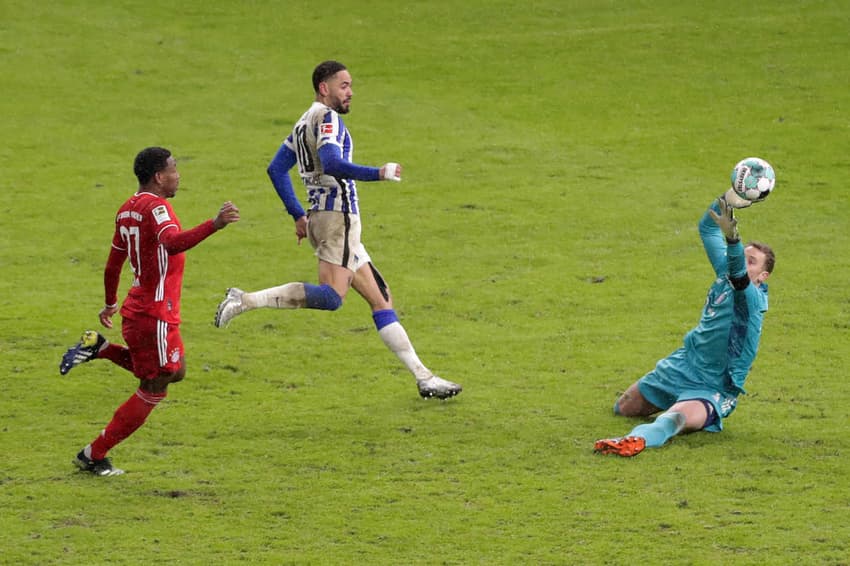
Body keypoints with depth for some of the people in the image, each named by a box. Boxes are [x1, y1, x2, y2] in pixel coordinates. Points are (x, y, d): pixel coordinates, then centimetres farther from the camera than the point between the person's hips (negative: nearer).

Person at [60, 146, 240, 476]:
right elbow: (173, 243, -37)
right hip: (155, 314, -9)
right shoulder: (155, 206, -17)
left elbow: (113, 264, 21)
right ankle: (93, 457, 7)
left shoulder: (127, 210, 12)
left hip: (137, 310, 9)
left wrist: (111, 303, 34)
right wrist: (214, 225, -47)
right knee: (153, 390, 1)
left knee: (175, 371, 24)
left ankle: (99, 348, 15)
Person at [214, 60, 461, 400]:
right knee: (331, 297, -23)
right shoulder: (327, 117, -9)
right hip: (337, 216, -11)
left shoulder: (305, 123, 20)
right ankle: (245, 300, -24)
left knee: (381, 298, 9)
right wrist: (379, 174, -19)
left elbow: (276, 170, 23)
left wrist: (298, 215, 24)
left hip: (322, 216, 11)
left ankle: (423, 377, 8)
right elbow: (331, 163, -25)